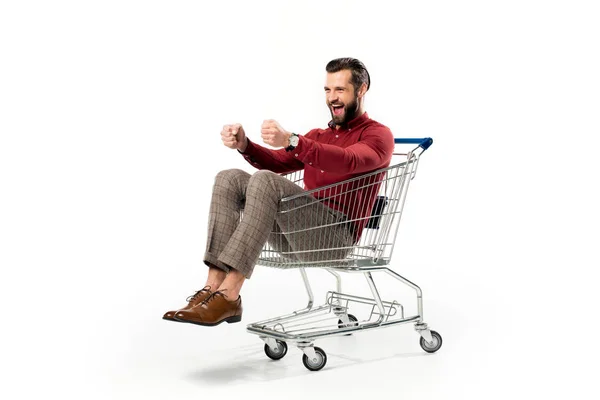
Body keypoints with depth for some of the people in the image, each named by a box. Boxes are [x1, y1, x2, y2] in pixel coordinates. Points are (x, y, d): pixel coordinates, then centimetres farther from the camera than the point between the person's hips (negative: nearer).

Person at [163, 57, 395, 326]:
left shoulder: (378, 135, 5)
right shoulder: (318, 135, 30)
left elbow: (347, 162, -19)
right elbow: (278, 164, 14)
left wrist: (290, 141, -33)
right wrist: (244, 145, -7)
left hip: (337, 234, -7)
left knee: (265, 181, -30)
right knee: (230, 178, -10)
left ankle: (228, 296, -37)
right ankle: (214, 287, -25)